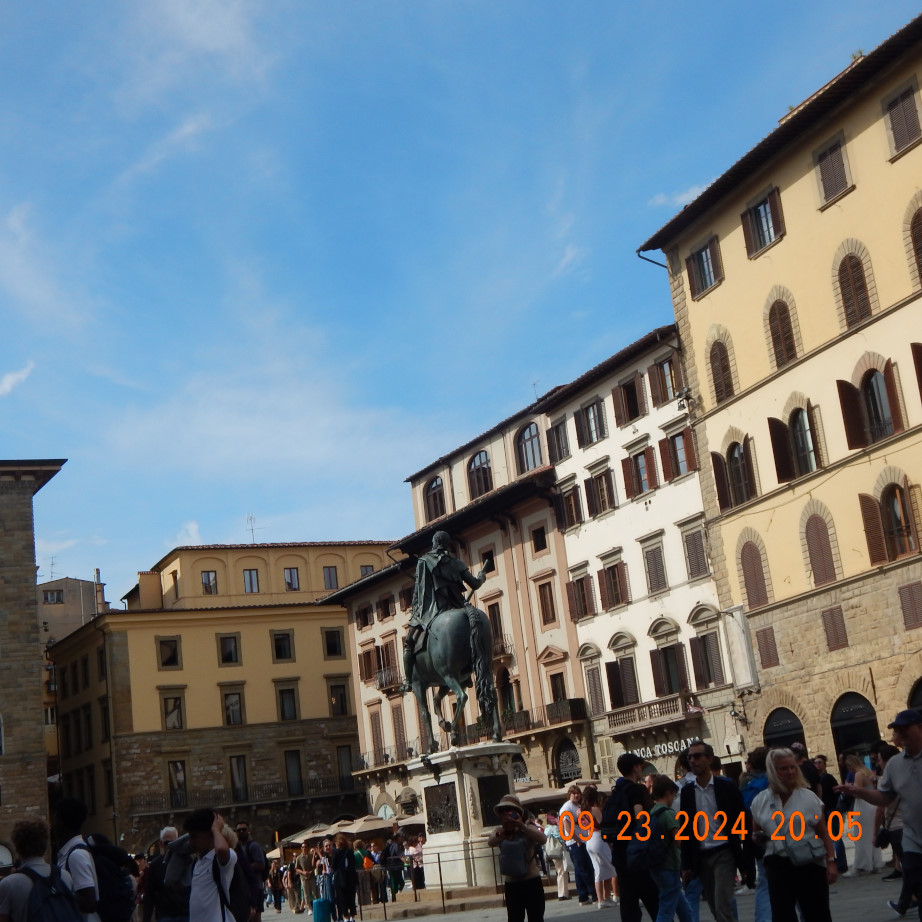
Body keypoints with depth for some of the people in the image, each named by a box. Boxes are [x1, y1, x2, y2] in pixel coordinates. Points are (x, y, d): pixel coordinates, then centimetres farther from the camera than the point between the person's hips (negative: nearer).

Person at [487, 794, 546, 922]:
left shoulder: (528, 828, -7)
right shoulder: (499, 831, 0)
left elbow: (542, 839, -28)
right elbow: (490, 842, -22)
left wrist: (523, 827, -43)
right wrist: (500, 834, -46)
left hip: (532, 882, -3)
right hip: (511, 884, 3)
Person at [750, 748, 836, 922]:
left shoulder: (808, 797, -1)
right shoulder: (760, 801, 5)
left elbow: (824, 833, 1)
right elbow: (756, 833, 19)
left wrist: (831, 862, -7)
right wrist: (759, 837, -4)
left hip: (810, 864, -1)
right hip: (778, 867, 2)